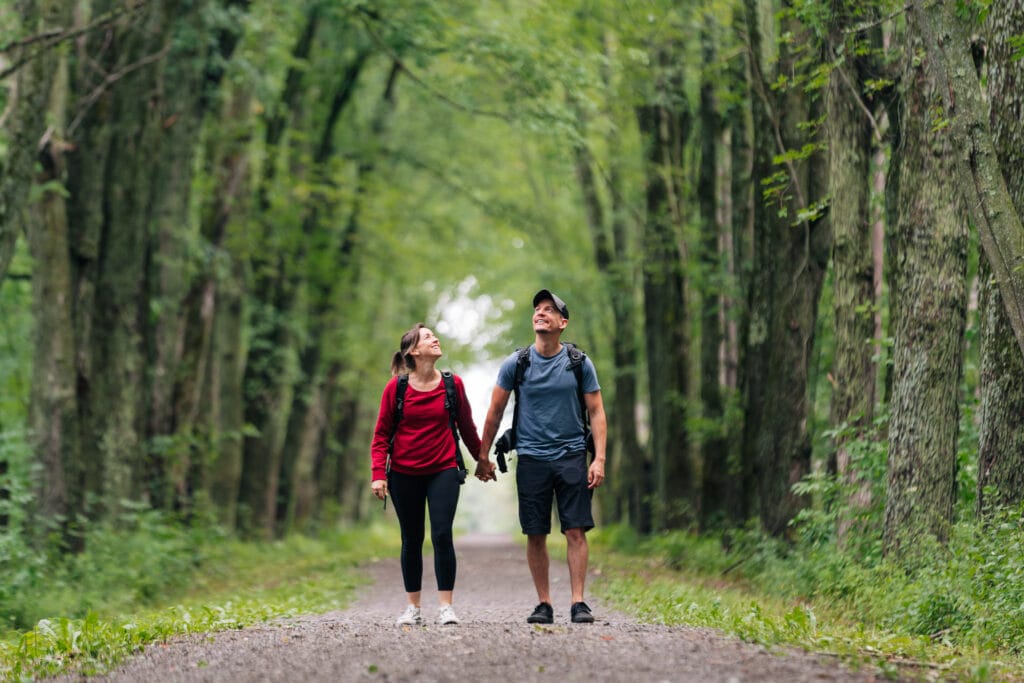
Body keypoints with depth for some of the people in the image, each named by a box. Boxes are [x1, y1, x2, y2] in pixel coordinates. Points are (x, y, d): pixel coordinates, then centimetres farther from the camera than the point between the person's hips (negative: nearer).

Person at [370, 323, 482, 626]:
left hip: (443, 471, 0)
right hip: (404, 474, 0)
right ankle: (413, 607, 16)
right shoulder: (396, 387, -4)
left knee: (442, 535, -10)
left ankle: (446, 606, -3)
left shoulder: (453, 384, 0)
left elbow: (466, 427, 12)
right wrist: (378, 474, -9)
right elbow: (381, 434, 0)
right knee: (412, 540, 8)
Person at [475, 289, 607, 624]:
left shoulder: (580, 363, 2)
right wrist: (483, 456, 11)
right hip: (531, 458, 1)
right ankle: (544, 604, 9)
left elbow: (597, 412, 3)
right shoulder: (516, 364, 2)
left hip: (572, 457, -1)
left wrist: (599, 459, -6)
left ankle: (578, 603, -2)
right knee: (536, 535, 1)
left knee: (576, 531, -6)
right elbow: (495, 412, 11)